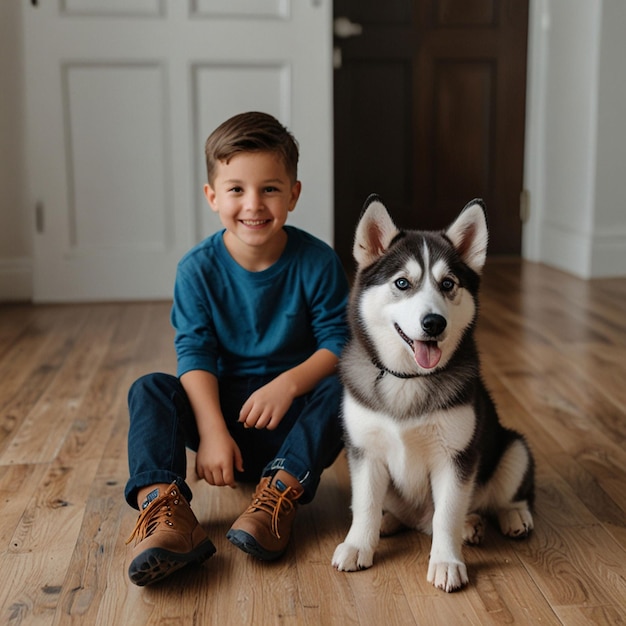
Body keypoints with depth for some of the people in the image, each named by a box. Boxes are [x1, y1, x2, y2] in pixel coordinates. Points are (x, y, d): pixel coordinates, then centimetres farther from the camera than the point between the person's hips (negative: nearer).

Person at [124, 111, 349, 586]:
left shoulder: (317, 262, -10)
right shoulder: (199, 268, -9)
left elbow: (338, 341, -10)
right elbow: (195, 353, -14)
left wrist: (289, 383, -28)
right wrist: (212, 430, -27)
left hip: (291, 404, -1)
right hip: (222, 401, 1)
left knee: (340, 391, -30)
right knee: (149, 391, -22)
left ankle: (279, 495, -38)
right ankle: (162, 507, -41)